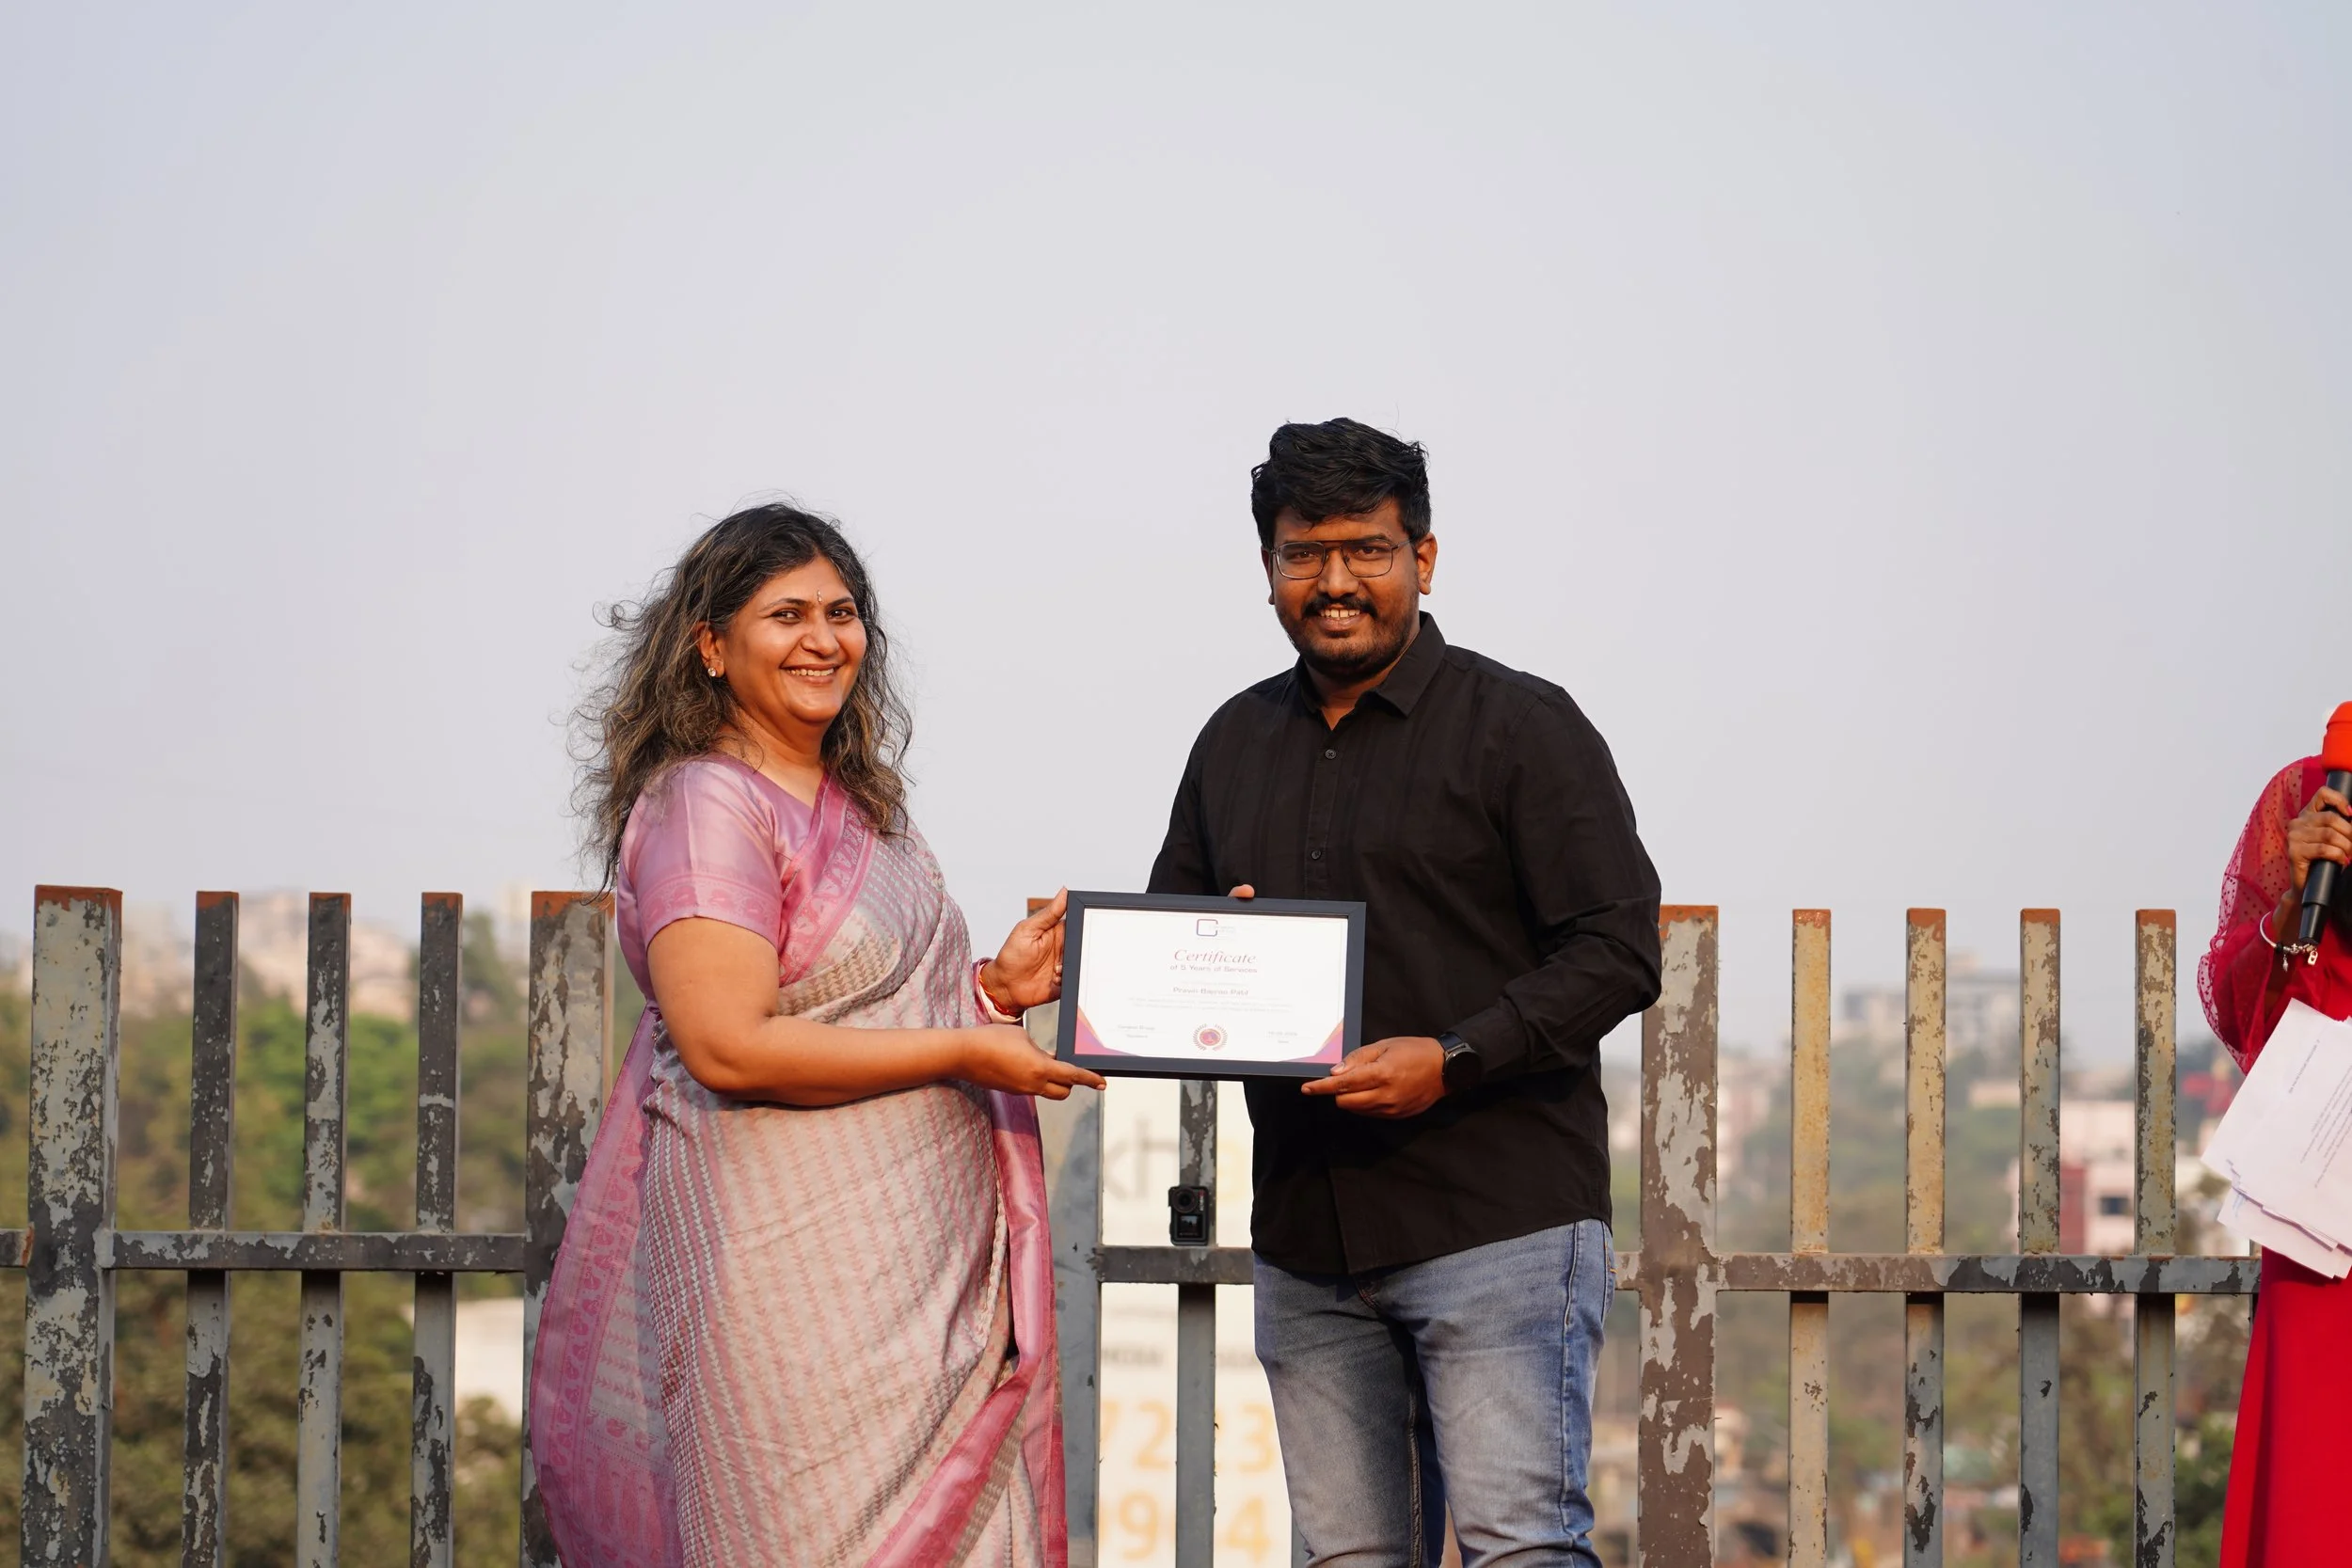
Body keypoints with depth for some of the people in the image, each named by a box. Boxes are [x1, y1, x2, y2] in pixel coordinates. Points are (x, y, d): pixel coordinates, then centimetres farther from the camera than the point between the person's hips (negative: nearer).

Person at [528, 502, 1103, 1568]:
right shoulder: (705, 804, -10)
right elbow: (728, 1047, -19)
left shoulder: (859, 803, 17)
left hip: (927, 1264, 9)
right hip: (795, 1270, -8)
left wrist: (994, 988, 8)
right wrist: (966, 1051, -14)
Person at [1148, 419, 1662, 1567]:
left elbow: (1619, 952, -7)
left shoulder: (1520, 726, -1)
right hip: (1305, 1241, 6)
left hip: (1500, 1217, -5)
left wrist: (1452, 1061, -19)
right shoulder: (1235, 744, 17)